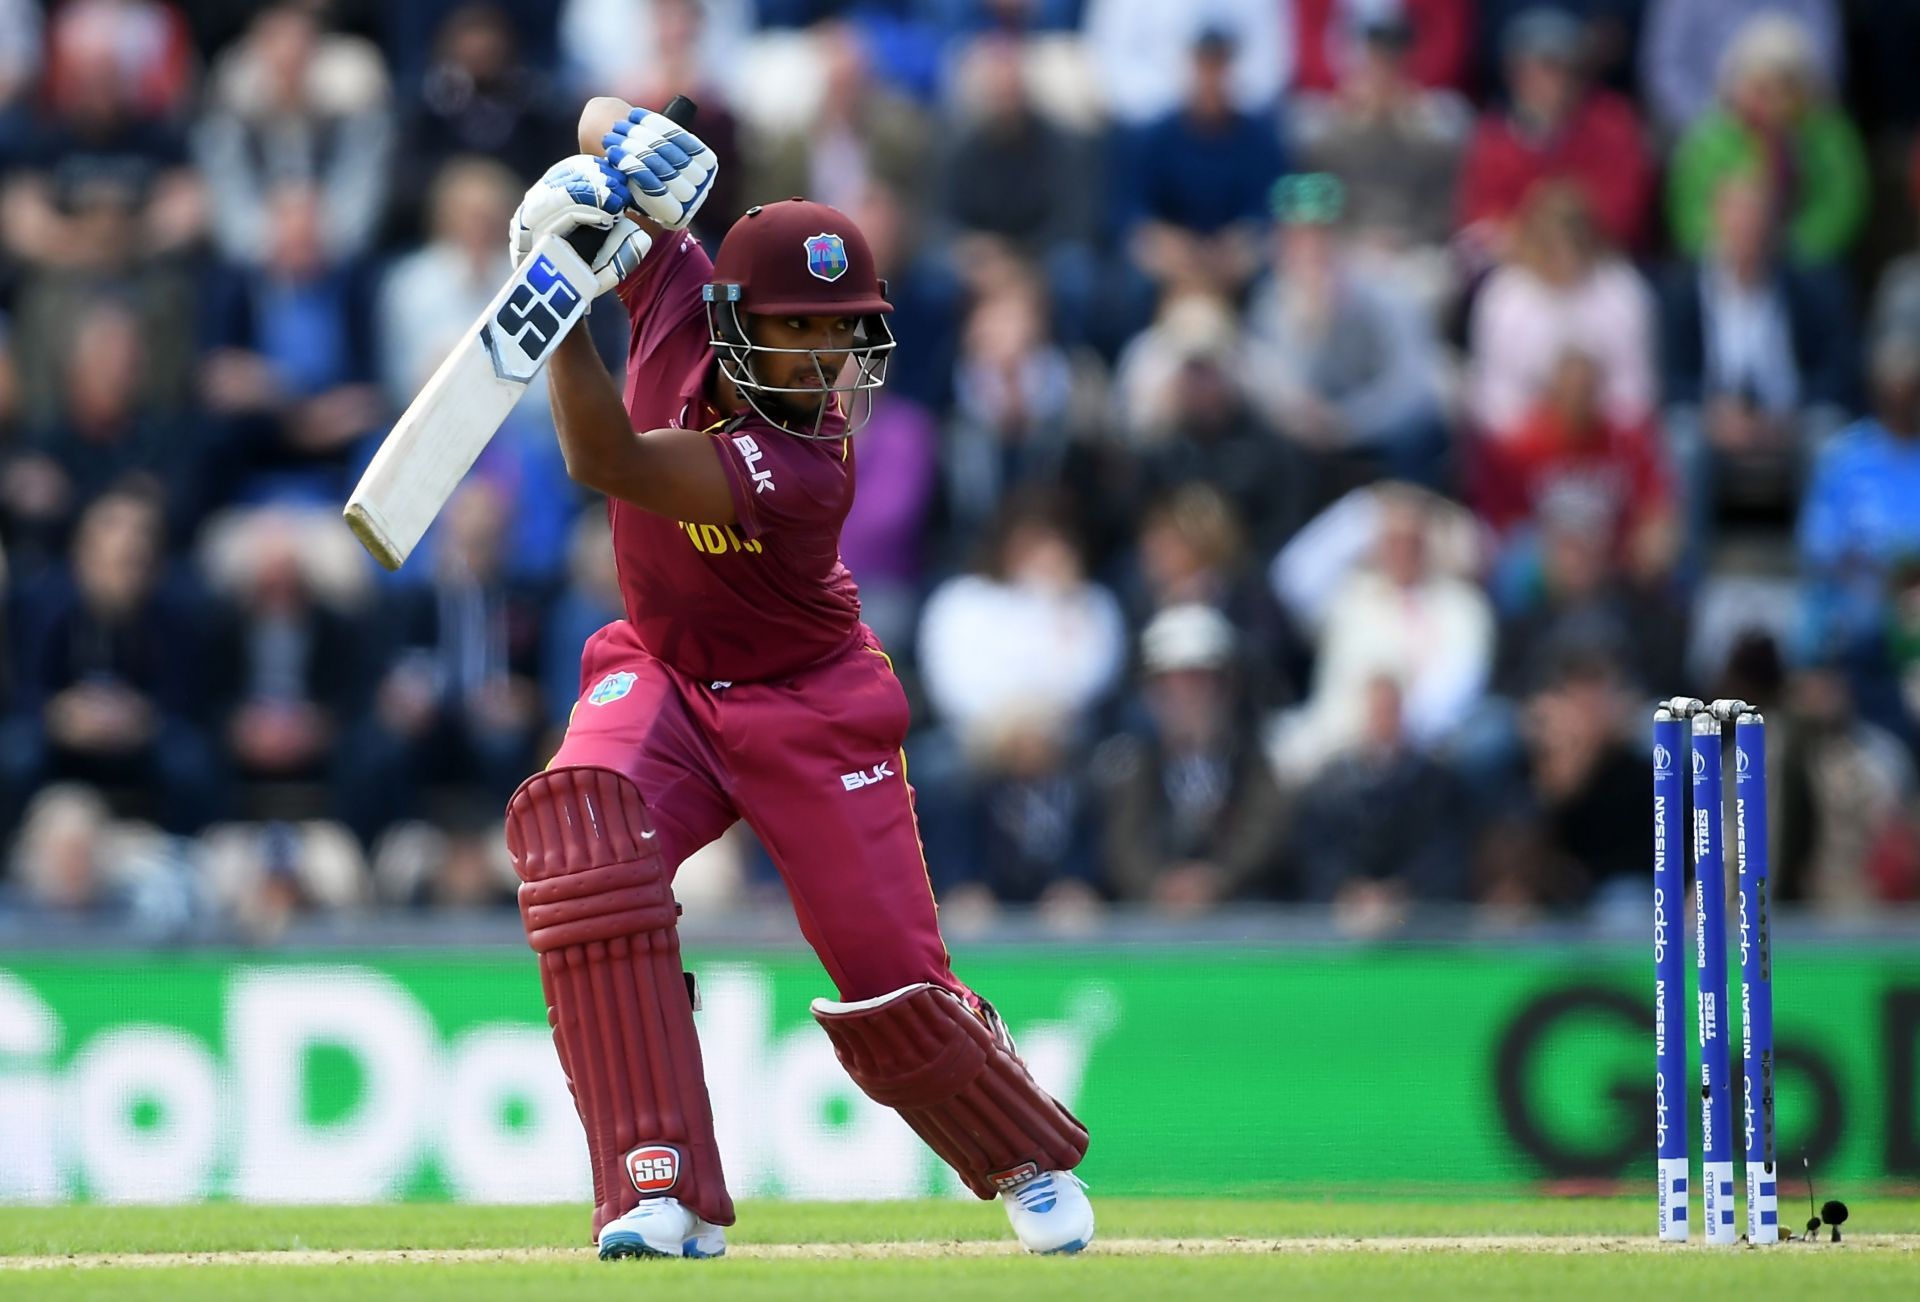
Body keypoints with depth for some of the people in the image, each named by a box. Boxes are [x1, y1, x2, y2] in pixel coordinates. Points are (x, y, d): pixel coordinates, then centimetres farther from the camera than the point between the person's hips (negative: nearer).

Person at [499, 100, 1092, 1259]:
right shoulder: (678, 297, -17)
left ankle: (1031, 1163, 33)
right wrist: (625, 143, -33)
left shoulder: (808, 468, -33)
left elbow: (607, 464, -44)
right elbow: (608, 119, -9)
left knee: (894, 992, -4)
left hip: (809, 707, -4)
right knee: (580, 828, -29)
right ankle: (664, 1195, -29)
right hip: (661, 680, 4)